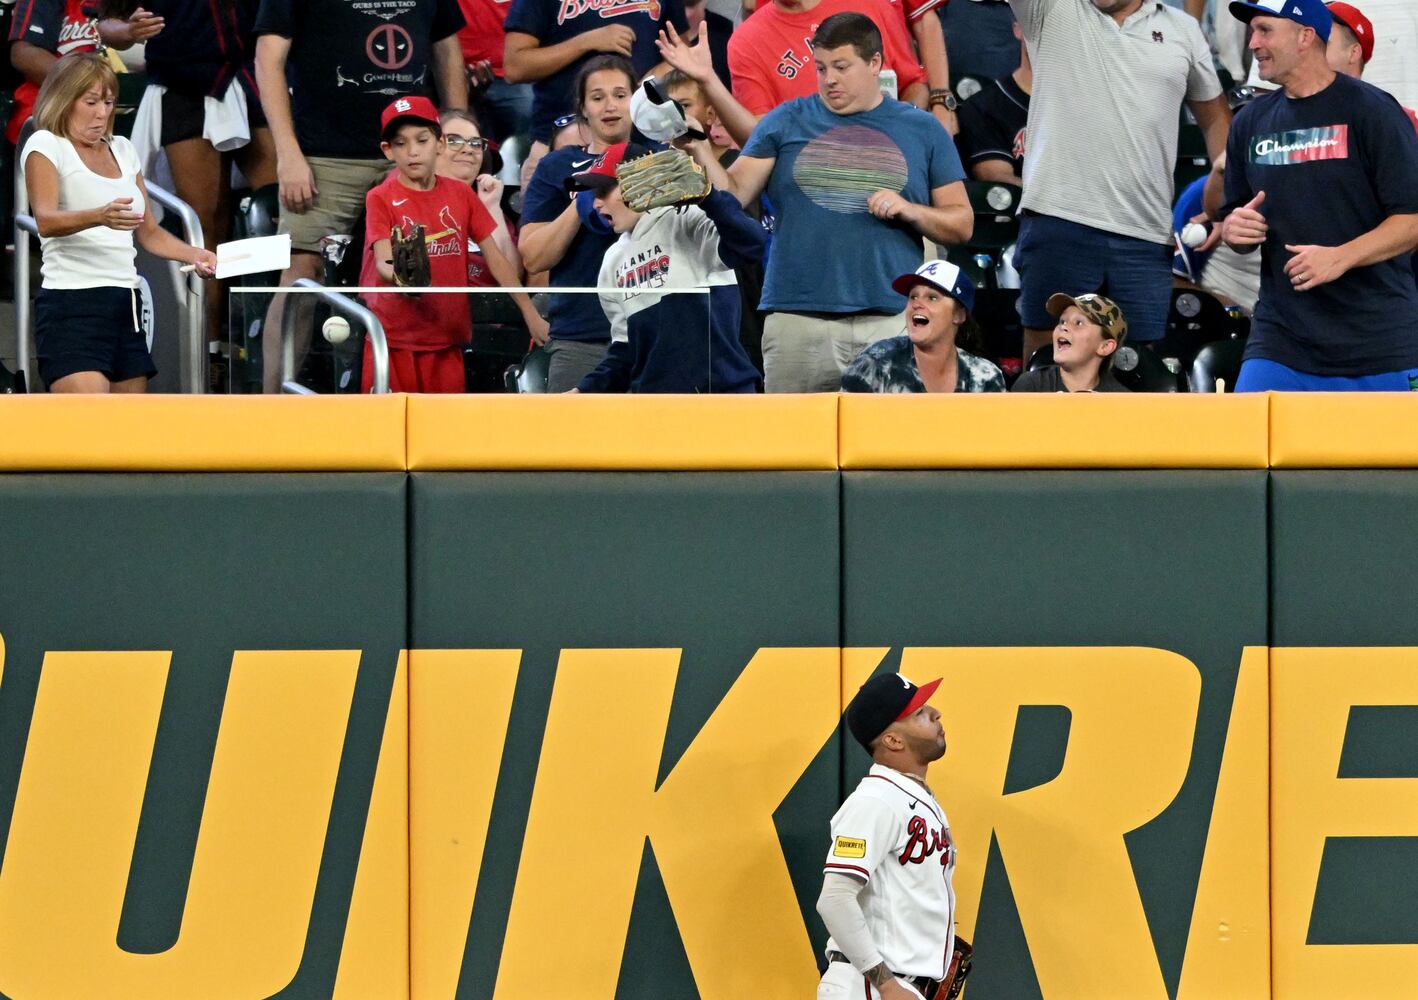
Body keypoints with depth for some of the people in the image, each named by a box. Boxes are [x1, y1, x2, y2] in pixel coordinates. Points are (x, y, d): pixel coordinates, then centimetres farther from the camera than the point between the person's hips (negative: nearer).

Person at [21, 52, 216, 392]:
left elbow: (149, 231, 24)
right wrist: (100, 217, -38)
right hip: (72, 302, -7)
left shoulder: (122, 150, 19)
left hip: (124, 306, 7)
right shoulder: (46, 145, -2)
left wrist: (194, 255, 5)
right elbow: (46, 221, -19)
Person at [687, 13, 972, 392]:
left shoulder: (923, 130, 11)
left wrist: (912, 211, -7)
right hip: (799, 319, 0)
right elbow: (732, 197, 3)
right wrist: (696, 148, -13)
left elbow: (962, 224, 12)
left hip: (892, 320, 0)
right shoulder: (787, 122, 11)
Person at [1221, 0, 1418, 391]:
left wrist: (1340, 257, -21)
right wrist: (1233, 231, -2)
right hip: (1280, 340, 4)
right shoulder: (1251, 123, 14)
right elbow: (1234, 226, 22)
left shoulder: (1371, 110, -4)